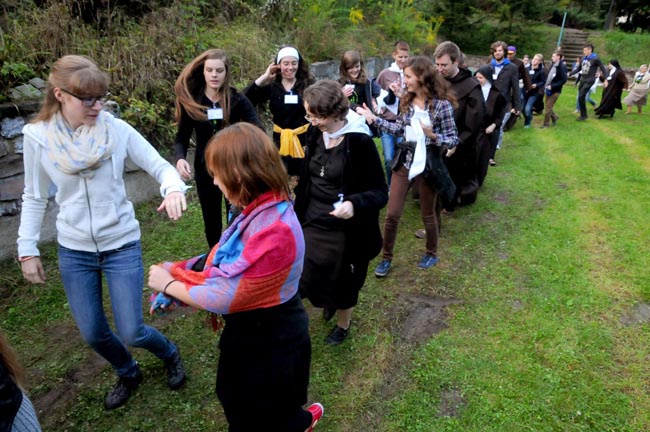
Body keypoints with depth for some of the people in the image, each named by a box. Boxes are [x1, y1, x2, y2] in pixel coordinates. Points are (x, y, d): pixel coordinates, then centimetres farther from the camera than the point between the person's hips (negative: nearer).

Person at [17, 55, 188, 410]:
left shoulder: (117, 130, -12)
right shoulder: (37, 136, -7)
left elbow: (160, 166, -9)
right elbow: (34, 198, 2)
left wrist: (173, 189, -32)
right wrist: (27, 249, 0)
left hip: (122, 247, -2)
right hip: (73, 251, 2)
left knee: (131, 333, 1)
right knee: (93, 334, 13)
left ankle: (170, 355, 35)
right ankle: (128, 374, 44)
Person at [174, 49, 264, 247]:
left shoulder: (237, 100, -9)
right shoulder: (191, 101, -6)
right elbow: (182, 137, 0)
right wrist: (180, 158, -22)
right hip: (205, 170, 2)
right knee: (211, 221, 14)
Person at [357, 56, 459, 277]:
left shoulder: (441, 104, -14)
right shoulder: (407, 99, 2)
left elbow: (453, 139, -11)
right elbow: (399, 129, 8)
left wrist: (433, 136, -28)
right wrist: (374, 118, 3)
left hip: (428, 164, -4)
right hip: (405, 160, 4)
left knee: (427, 213, 13)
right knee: (392, 214, 4)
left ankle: (431, 253, 38)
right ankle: (386, 258, 21)